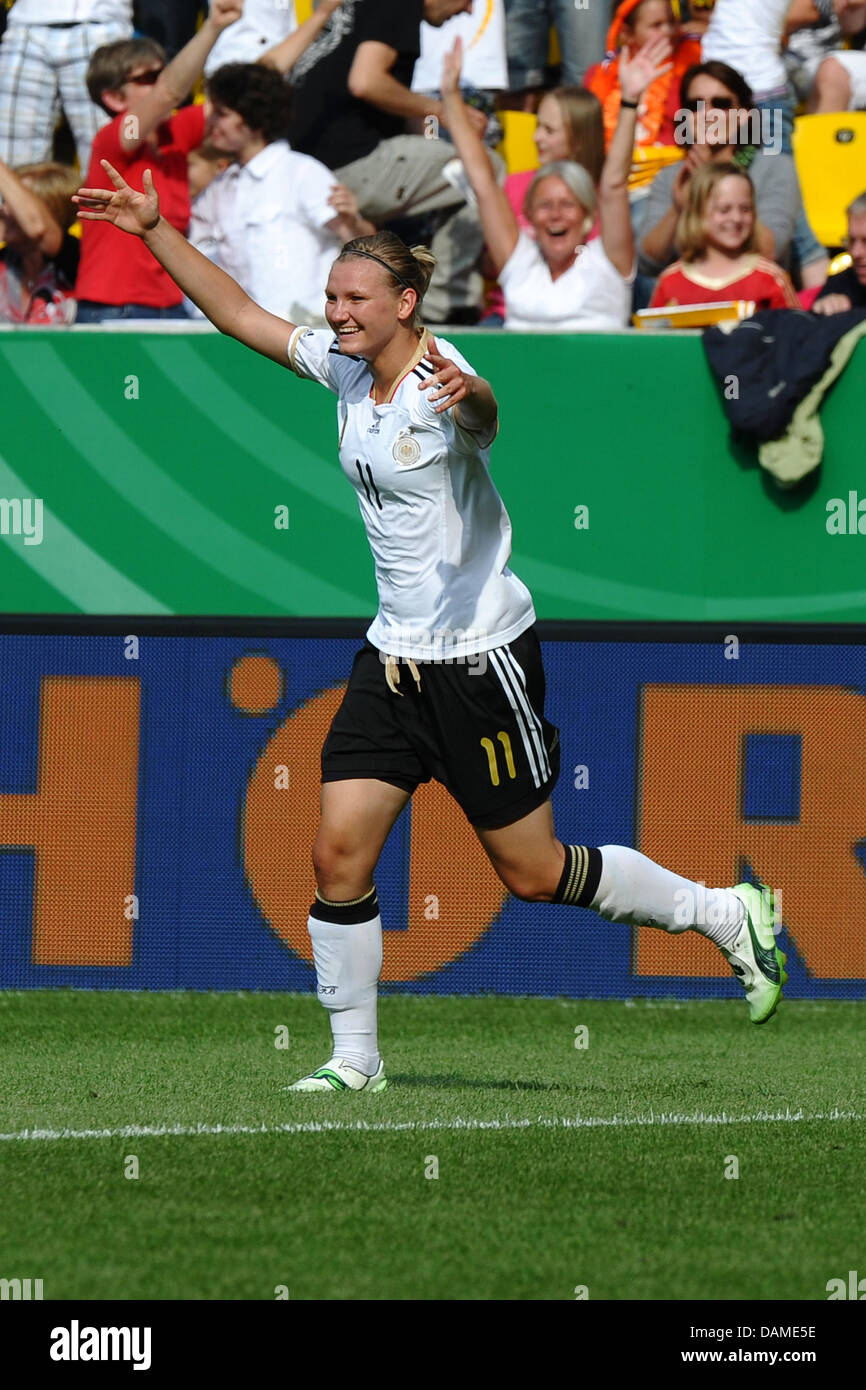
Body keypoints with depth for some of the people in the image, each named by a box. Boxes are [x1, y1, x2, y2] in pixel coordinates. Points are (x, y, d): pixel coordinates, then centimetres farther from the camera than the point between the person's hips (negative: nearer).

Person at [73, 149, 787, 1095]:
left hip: (481, 656, -7)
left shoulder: (442, 386, -19)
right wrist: (154, 230, 4)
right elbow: (238, 314, 11)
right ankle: (354, 1059, 6)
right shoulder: (341, 367, 3)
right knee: (338, 852, -5)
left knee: (533, 873, 1)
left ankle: (729, 916, 20)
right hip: (396, 655, 7)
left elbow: (486, 413, -43)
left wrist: (469, 398, -67)